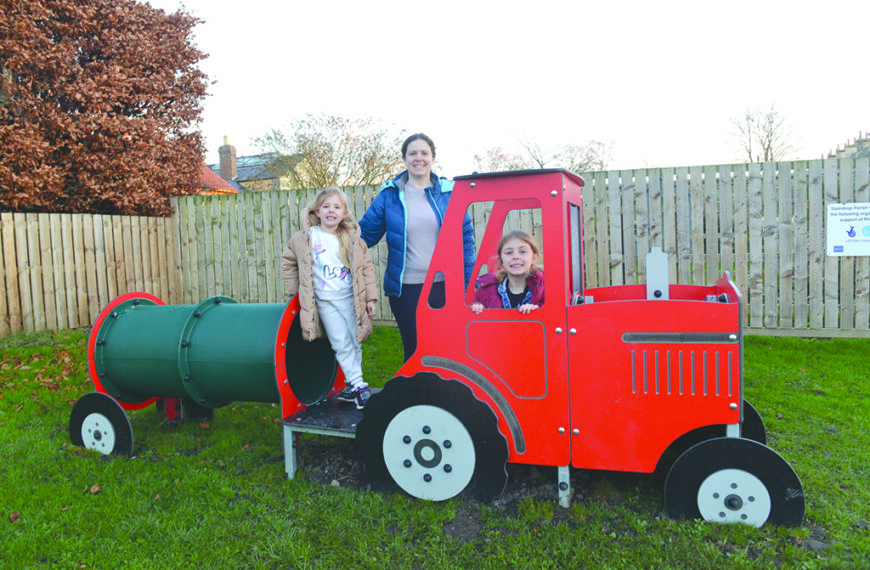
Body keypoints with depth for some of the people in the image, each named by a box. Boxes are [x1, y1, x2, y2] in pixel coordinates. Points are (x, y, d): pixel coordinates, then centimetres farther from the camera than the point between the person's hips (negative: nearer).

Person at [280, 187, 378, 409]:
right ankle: (358, 386, 4)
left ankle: (351, 386, 19)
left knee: (355, 343, 4)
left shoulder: (352, 239, 0)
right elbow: (287, 261, 11)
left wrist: (370, 298, 0)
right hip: (325, 301, -1)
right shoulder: (305, 237, -2)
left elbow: (366, 268, 3)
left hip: (350, 298, 1)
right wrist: (295, 289, 9)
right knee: (342, 344, -6)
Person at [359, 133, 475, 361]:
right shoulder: (390, 195, 3)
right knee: (414, 350, 9)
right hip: (406, 288, 0)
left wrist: (468, 283, 2)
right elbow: (365, 233, 7)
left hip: (445, 285, 1)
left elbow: (466, 237, 6)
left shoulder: (449, 192, 4)